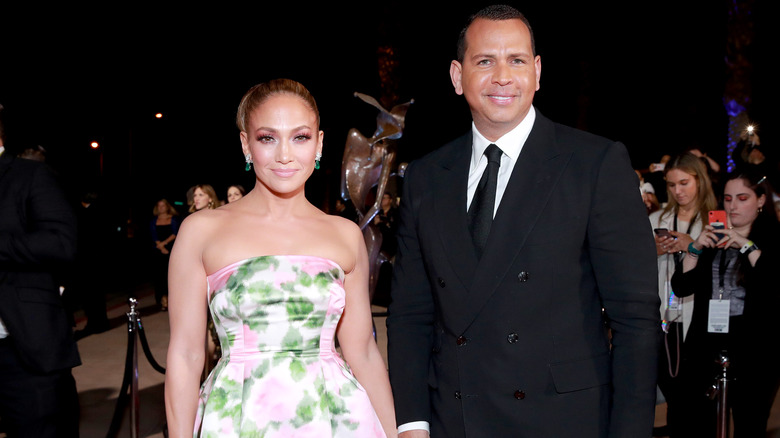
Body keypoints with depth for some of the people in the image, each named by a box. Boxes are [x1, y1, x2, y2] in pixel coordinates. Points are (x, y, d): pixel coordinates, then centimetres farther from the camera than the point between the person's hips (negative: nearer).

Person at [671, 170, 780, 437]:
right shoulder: (713, 238, 14)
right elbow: (682, 287, 7)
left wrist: (747, 245, -19)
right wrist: (695, 248, -5)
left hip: (754, 348, -3)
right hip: (707, 347, 4)